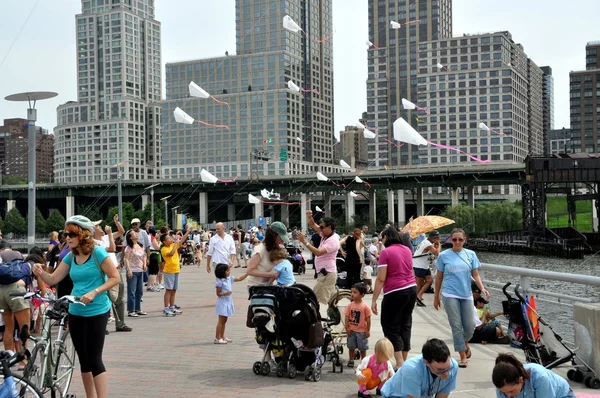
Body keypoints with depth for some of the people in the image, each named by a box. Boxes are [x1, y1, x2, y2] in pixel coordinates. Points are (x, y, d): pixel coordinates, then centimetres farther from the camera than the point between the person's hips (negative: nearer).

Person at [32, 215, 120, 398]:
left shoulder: (97, 253, -11)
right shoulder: (70, 257, 6)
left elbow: (115, 278, -12)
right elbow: (53, 279, 4)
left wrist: (94, 292, -22)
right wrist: (41, 272, -17)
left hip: (96, 312, -6)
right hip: (75, 312, 6)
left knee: (94, 359, -7)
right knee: (84, 360, 12)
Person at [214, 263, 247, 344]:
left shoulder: (229, 278, 6)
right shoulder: (220, 282, -16)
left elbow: (240, 278, 14)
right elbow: (218, 293, -15)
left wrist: (247, 273, 6)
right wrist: (225, 293, -31)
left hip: (228, 302, 8)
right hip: (222, 303, -8)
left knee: (224, 320, 15)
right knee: (221, 321, -4)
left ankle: (222, 337, 24)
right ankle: (217, 338, 1)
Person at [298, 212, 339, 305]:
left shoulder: (333, 240, -19)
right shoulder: (325, 234, 9)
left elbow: (318, 252, -30)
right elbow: (313, 225, 13)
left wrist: (304, 242, -32)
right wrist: (310, 217, -9)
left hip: (327, 274, -10)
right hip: (325, 273, 10)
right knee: (330, 300, 13)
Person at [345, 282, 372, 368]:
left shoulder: (365, 306, -13)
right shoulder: (350, 305, -4)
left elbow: (368, 319, -9)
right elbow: (347, 317, 0)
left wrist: (368, 330, -8)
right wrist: (347, 328, -5)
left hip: (362, 331, -3)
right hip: (352, 330, 3)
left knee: (362, 348, 9)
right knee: (351, 347, 11)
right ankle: (351, 361, 25)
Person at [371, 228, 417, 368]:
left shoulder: (385, 252, -10)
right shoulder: (407, 250, 9)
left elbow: (381, 279, -14)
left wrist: (374, 300, -11)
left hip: (395, 293, -7)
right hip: (412, 289, 7)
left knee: (391, 327, 2)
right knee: (405, 325, 14)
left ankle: (400, 363, -7)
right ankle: (404, 360, 18)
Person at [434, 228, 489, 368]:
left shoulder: (471, 254, 5)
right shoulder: (444, 255, 0)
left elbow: (475, 275, 6)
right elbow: (439, 277, 6)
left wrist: (482, 288, -12)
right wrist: (436, 297, 9)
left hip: (466, 295, 2)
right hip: (450, 295, -2)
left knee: (469, 326, 3)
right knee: (456, 326, -3)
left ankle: (465, 343, 36)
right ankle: (463, 356, 6)